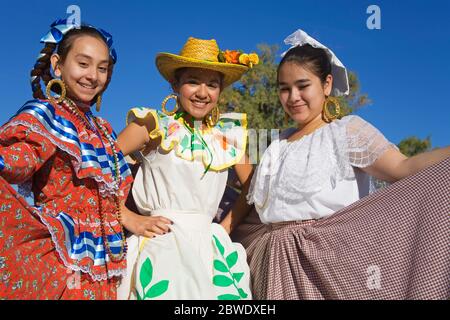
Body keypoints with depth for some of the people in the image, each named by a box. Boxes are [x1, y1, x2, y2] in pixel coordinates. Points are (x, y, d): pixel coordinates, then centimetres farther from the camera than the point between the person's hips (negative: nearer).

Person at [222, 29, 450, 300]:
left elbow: (403, 168, -19)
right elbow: (253, 198, 18)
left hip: (326, 255, -5)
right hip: (276, 261, 5)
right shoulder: (279, 144, 14)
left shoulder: (347, 130, -5)